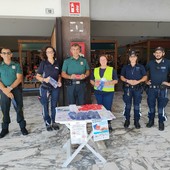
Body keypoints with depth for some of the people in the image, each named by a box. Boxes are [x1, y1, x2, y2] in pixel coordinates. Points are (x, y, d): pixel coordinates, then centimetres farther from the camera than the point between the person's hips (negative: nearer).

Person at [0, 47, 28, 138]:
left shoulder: (16, 65, 2)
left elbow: (19, 78, -7)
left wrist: (10, 88, -16)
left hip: (16, 90, -1)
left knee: (19, 109, 4)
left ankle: (22, 127, 15)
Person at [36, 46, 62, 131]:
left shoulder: (57, 63, 6)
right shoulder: (43, 63, -3)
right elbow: (37, 76, -3)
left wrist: (59, 81, -3)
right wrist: (44, 79, -21)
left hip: (55, 87, 3)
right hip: (45, 88, -3)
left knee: (54, 106, 12)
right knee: (45, 106, 5)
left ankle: (54, 122, 26)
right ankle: (48, 123, 20)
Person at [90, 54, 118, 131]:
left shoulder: (112, 69, 1)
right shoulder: (95, 70, 9)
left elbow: (116, 80, 1)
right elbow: (91, 80, 12)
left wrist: (110, 83, -18)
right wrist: (94, 83, -10)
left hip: (109, 92, -3)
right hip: (98, 92, 3)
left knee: (108, 108, -2)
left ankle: (108, 124, 12)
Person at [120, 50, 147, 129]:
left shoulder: (141, 67, 4)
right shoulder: (125, 67, 7)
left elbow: (145, 77, 2)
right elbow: (122, 77, 6)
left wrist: (138, 81, -14)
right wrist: (128, 81, -12)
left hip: (138, 88, 0)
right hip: (128, 88, 1)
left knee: (137, 106, 6)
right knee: (127, 105, 7)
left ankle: (136, 121, 18)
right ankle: (127, 120, 20)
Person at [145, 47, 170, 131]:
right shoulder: (150, 63, 2)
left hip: (162, 89, -2)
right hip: (151, 88, 2)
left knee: (161, 107, 5)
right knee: (151, 106, 11)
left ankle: (161, 123, 21)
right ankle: (151, 121, 27)